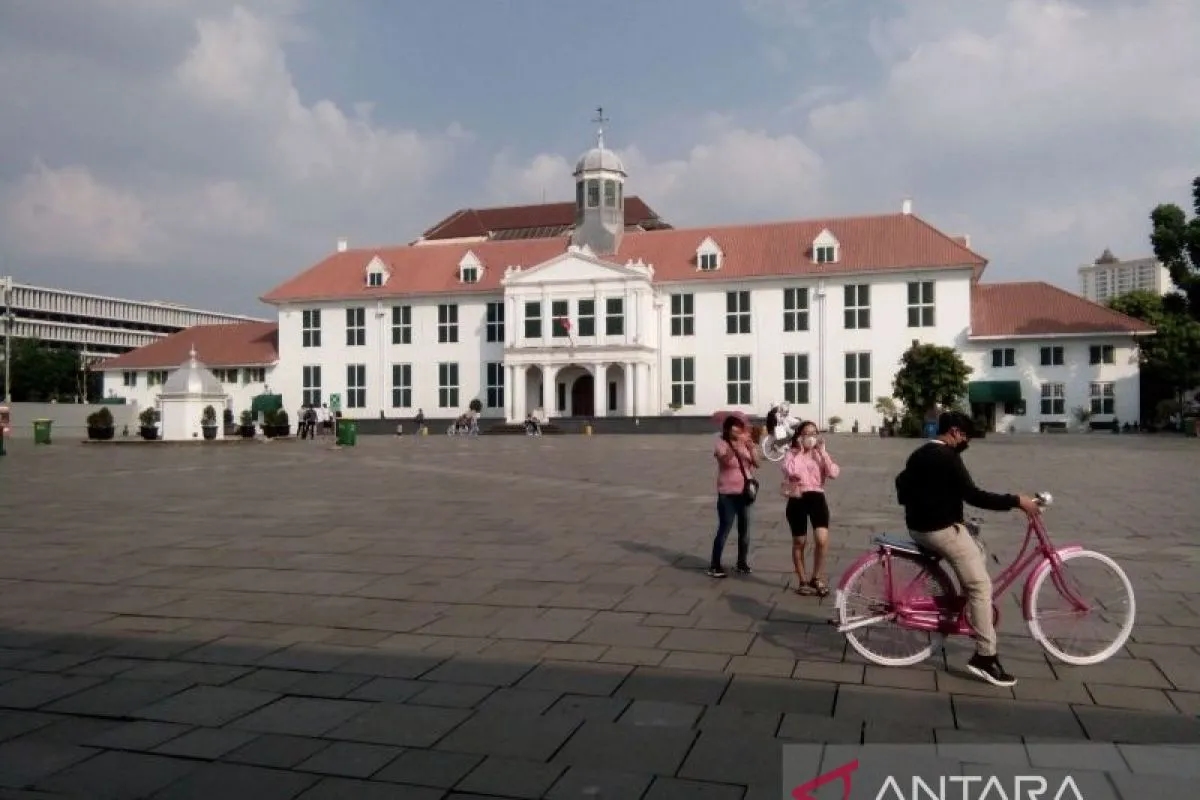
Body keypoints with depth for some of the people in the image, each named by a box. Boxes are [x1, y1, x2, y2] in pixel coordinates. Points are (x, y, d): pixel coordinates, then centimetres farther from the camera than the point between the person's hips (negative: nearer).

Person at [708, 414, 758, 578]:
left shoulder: (745, 444, 5)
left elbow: (756, 463, -4)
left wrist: (750, 447, -18)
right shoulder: (722, 444, -9)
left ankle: (742, 563, 24)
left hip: (744, 492, 5)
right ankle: (714, 566, 0)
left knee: (744, 529, 11)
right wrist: (737, 444, -41)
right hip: (727, 494, -5)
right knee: (724, 529, -6)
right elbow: (726, 459, -29)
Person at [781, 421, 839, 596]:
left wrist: (822, 452, -8)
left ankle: (816, 578, 7)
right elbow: (791, 471, -22)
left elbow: (834, 473, -8)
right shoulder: (792, 453, 0)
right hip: (797, 500, -2)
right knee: (799, 542, 8)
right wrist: (800, 451, -13)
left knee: (822, 539, -14)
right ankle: (802, 581, 24)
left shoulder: (820, 454, 9)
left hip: (817, 498, 2)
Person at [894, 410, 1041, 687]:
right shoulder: (947, 456, -16)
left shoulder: (919, 454, 13)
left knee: (977, 552, 28)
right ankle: (985, 657, -6)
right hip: (942, 530, -10)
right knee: (981, 585, -5)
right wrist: (1017, 501, -18)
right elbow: (973, 496, -22)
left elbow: (902, 483, 26)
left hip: (919, 527, 10)